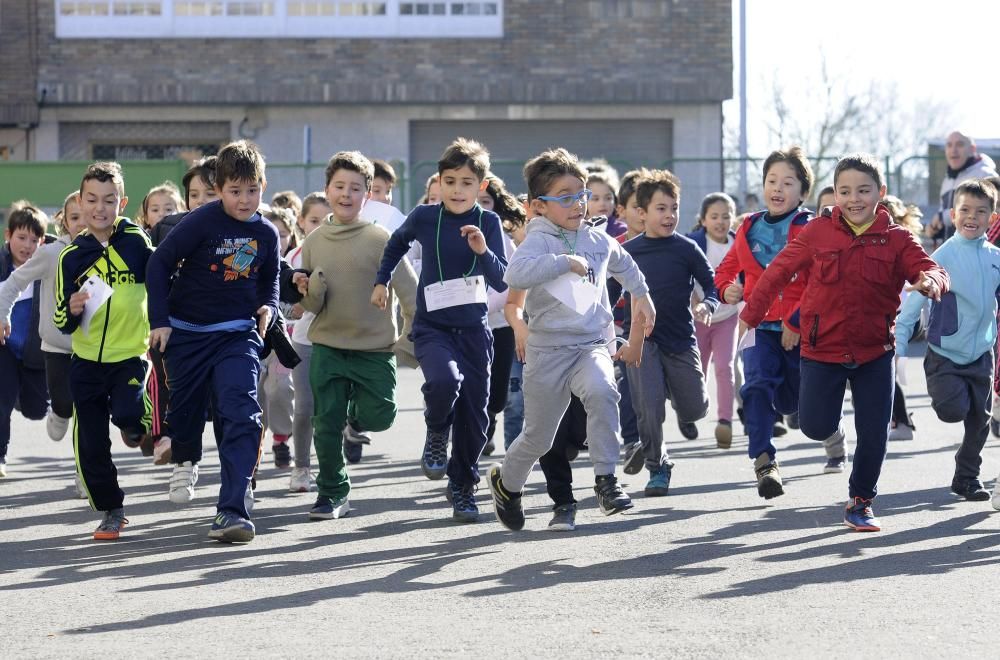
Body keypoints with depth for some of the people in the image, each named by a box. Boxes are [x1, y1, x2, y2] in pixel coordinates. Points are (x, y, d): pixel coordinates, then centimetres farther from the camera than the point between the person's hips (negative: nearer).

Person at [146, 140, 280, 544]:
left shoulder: (266, 234, 1)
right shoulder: (202, 222, -13)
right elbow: (159, 264, -9)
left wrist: (268, 306, -3)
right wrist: (159, 320, -12)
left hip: (237, 333, 2)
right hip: (187, 332, -1)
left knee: (242, 415, -17)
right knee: (186, 409, 13)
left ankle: (232, 511, -20)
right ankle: (185, 461, 50)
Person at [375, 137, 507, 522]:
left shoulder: (488, 223, -3)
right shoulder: (424, 217, -3)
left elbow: (502, 282, -8)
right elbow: (397, 243, 20)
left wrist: (483, 251, -24)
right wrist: (382, 280, 18)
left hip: (474, 328, 2)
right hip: (431, 326, -2)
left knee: (474, 411, 5)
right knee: (445, 380, -31)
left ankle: (463, 488, 24)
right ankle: (436, 437, -1)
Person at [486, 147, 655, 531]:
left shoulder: (598, 241, 6)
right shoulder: (539, 241, -11)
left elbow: (623, 263, 32)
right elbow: (516, 274, -34)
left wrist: (641, 295, 37)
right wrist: (565, 261, -31)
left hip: (592, 345, 3)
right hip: (548, 350, -3)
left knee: (602, 392, -32)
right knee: (539, 436, 8)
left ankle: (605, 477, -24)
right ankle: (506, 482, 39)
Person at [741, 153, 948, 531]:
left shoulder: (896, 240, -4)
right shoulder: (818, 232, -5)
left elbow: (928, 268, -14)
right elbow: (779, 272, 0)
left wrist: (931, 280, -39)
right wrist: (751, 315, -1)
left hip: (874, 351, 1)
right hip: (822, 348, -1)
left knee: (874, 433, 1)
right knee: (816, 427, -4)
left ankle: (860, 502, 22)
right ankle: (834, 420, 34)